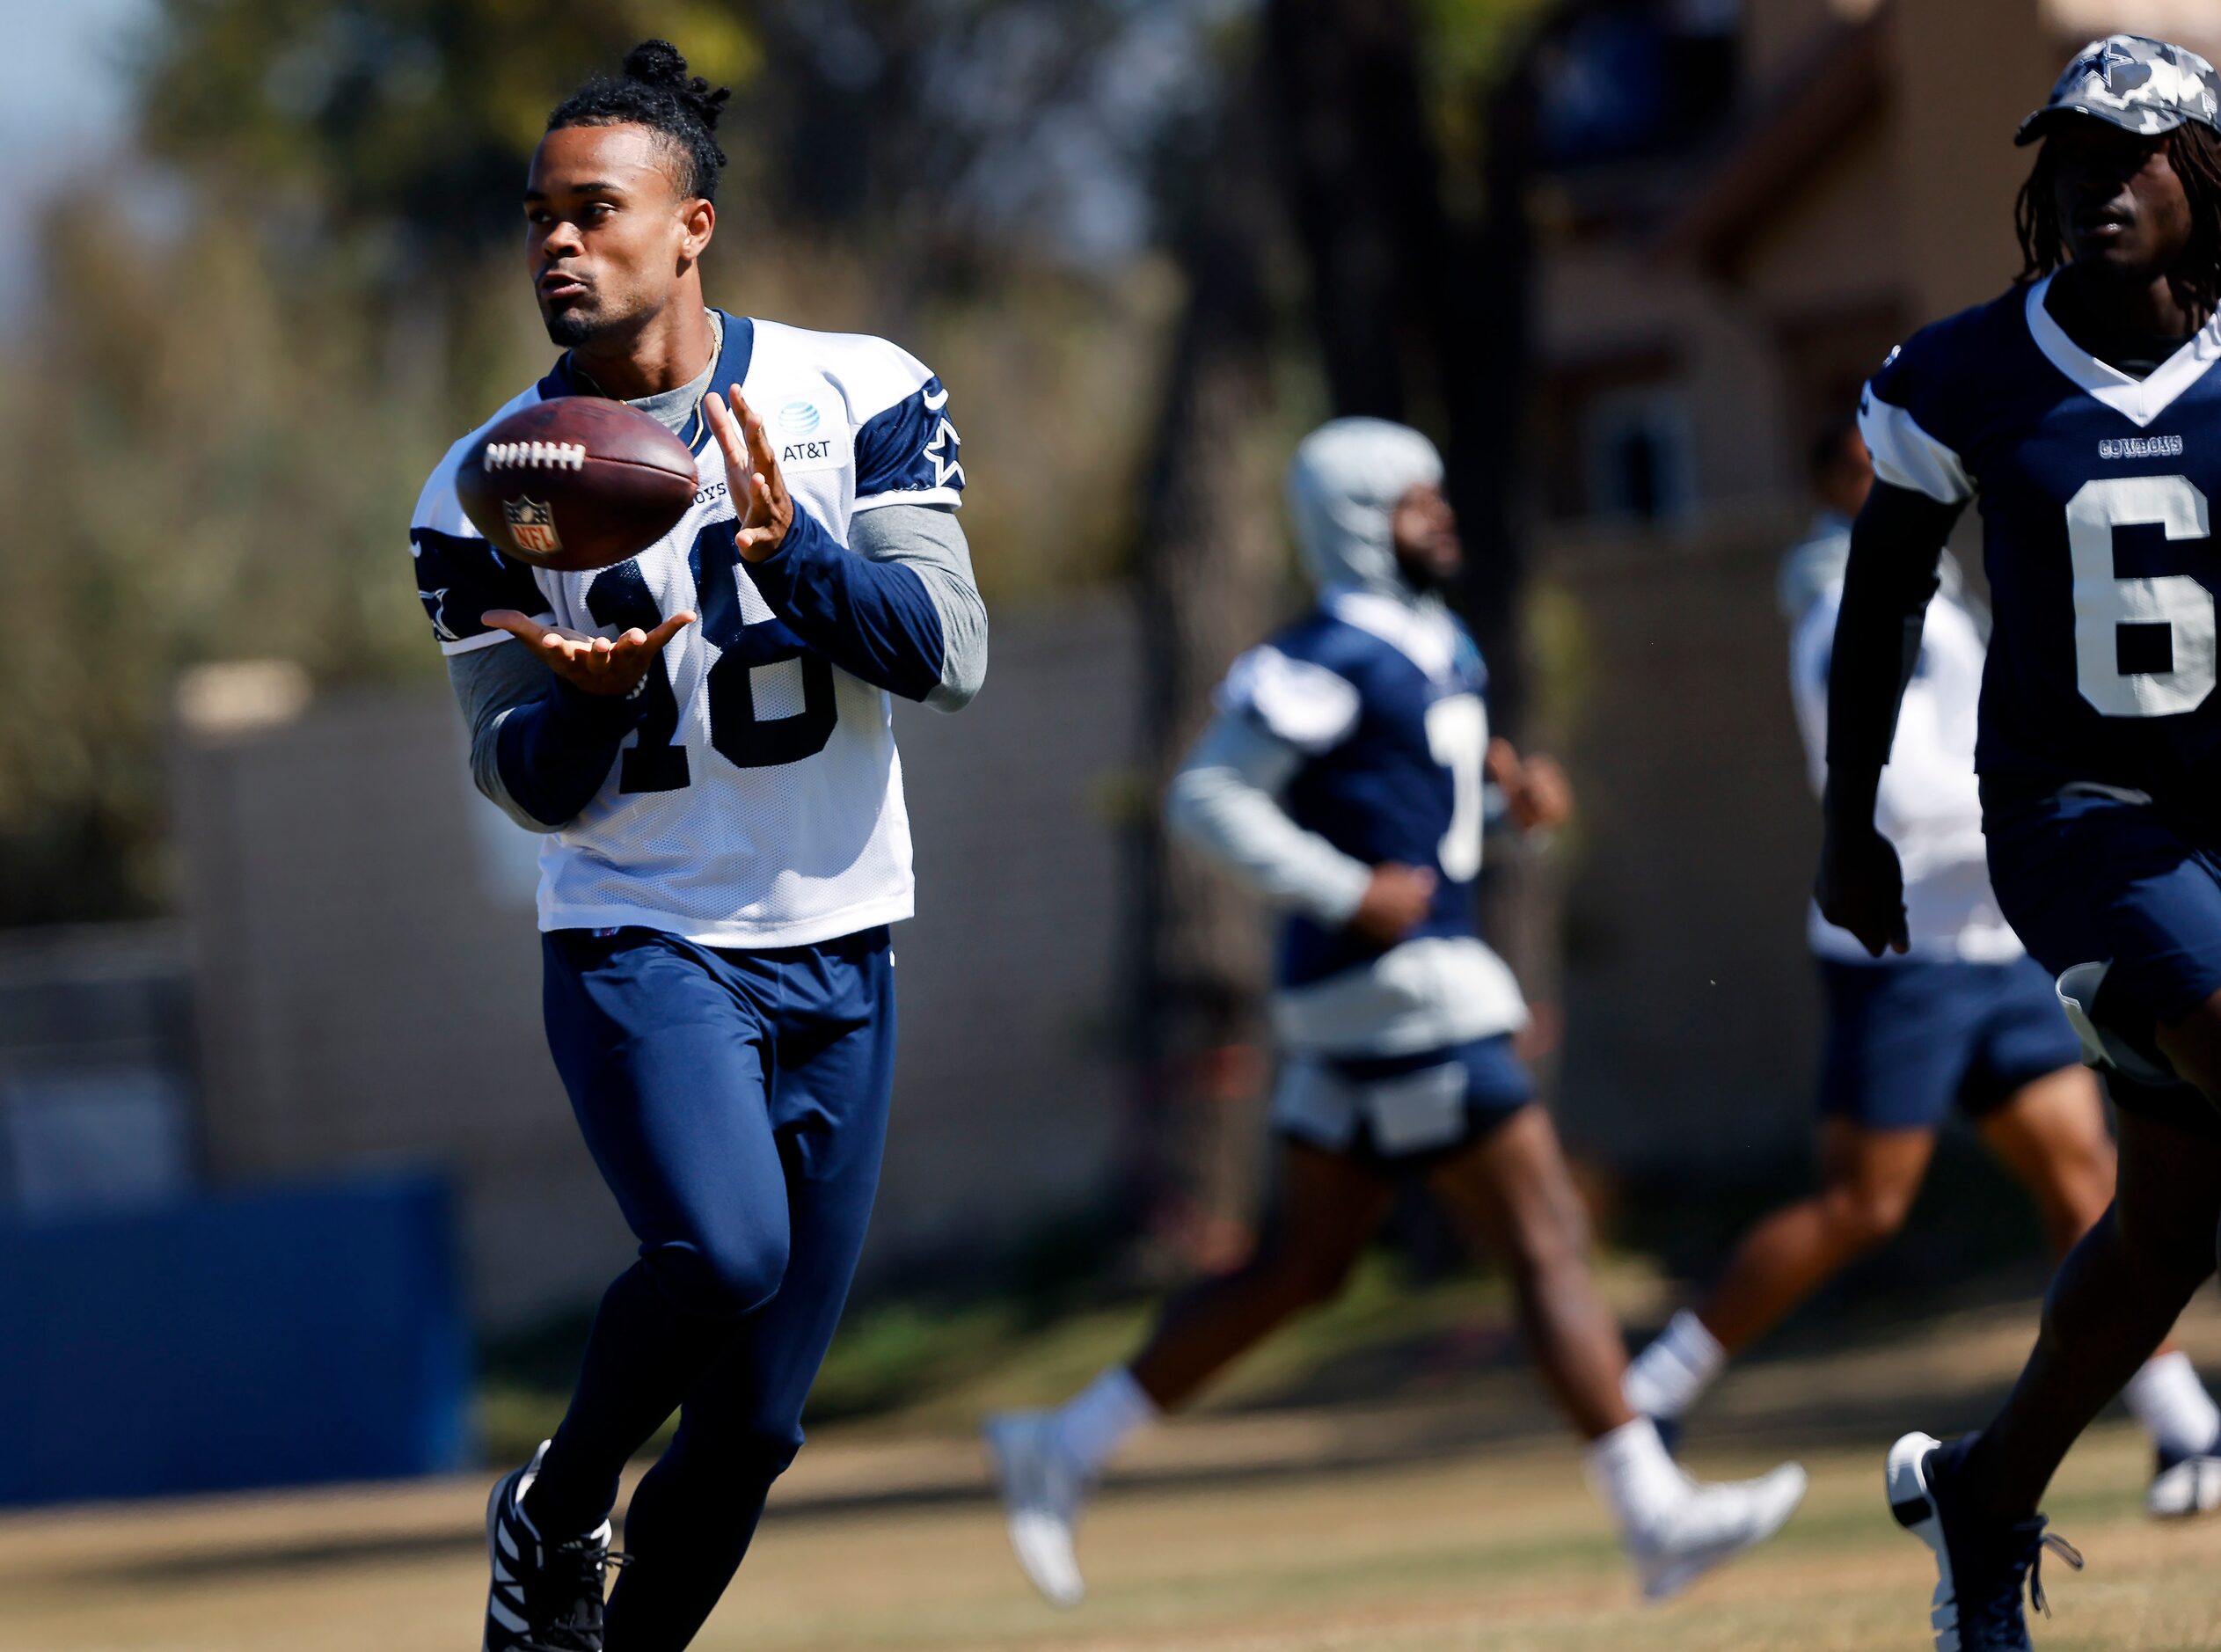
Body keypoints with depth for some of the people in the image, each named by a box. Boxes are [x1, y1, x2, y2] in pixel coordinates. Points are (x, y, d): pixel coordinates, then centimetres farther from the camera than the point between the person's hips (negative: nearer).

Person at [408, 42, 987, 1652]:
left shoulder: (857, 394, -2)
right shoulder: (489, 491, -2)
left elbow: (951, 653, -9)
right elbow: (525, 780, -1)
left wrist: (795, 554, -26)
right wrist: (592, 698, -24)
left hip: (837, 955, 2)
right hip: (642, 945, -2)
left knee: (752, 1428, 4)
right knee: (725, 1251, -29)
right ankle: (557, 1512, -3)